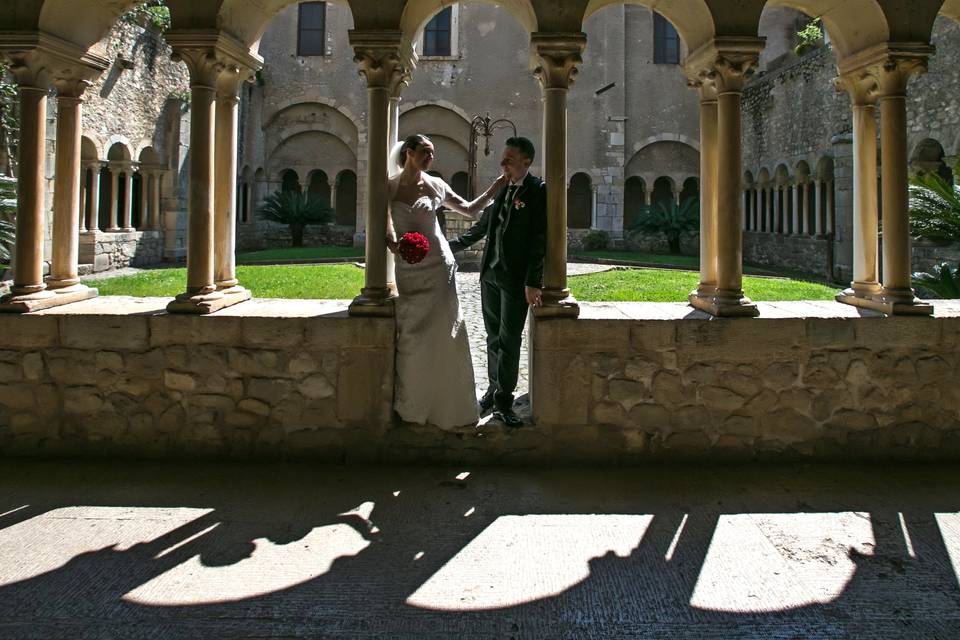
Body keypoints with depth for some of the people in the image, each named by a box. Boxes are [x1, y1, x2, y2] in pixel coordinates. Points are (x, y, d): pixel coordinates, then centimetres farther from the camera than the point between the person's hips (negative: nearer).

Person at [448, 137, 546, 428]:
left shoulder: (539, 192, -9)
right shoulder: (501, 189, 9)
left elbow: (540, 240, -13)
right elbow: (482, 226, 21)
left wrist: (533, 282, -17)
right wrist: (451, 246, 20)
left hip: (516, 280, -6)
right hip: (490, 274, 6)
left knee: (509, 340, -1)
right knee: (494, 336, 13)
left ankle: (503, 401, 6)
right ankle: (495, 388, 25)